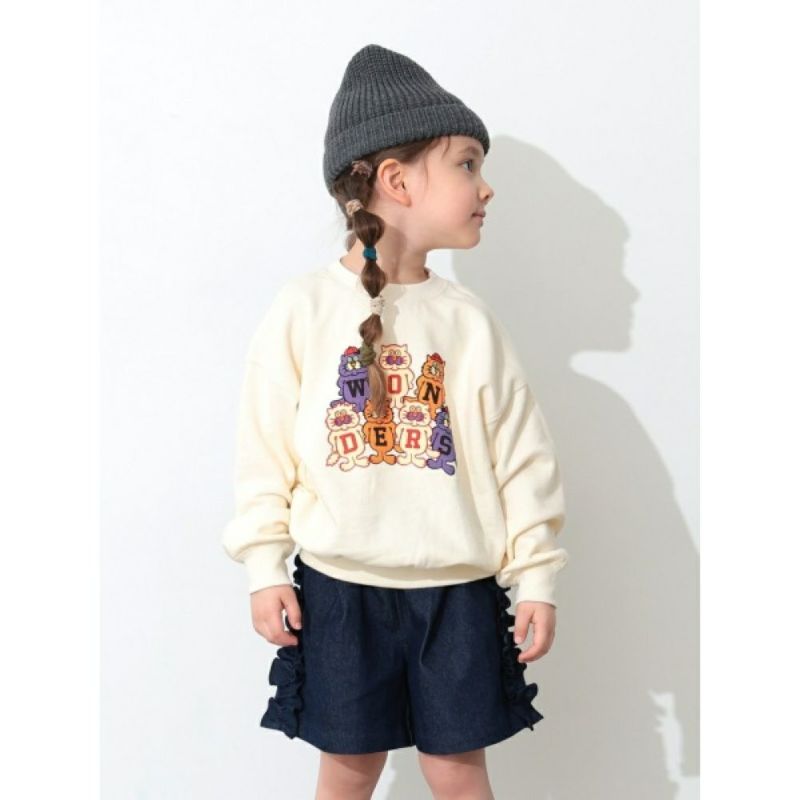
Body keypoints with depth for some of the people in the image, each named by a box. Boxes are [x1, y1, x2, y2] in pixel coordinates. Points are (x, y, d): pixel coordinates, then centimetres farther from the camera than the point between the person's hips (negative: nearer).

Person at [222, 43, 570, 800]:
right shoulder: (304, 307, -6)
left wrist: (537, 575, 2)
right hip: (339, 586, -1)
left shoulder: (469, 319, -1)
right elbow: (265, 447, -3)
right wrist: (264, 568, -4)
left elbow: (521, 455, 2)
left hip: (456, 589, 2)